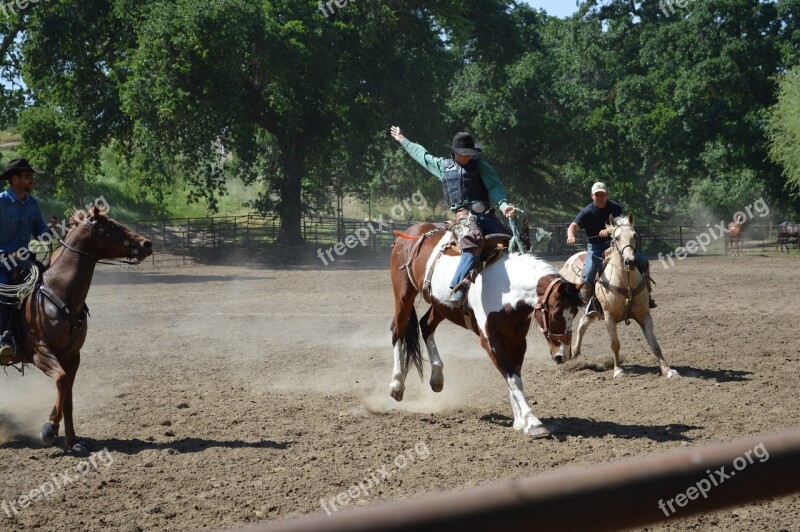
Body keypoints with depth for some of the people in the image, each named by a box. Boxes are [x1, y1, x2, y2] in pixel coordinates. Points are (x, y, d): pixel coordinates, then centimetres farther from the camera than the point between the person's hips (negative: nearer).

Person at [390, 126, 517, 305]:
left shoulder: (481, 166, 14)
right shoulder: (443, 166, 20)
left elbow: (495, 187, 1)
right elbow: (422, 155, 35)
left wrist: (503, 205, -20)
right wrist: (402, 140, 48)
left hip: (486, 215, 3)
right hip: (464, 215, -3)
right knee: (473, 243, -36)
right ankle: (458, 287, -50)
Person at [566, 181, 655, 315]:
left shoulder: (615, 208, -4)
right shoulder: (587, 212, -10)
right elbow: (573, 226, -19)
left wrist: (609, 231, -42)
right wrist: (571, 236, -44)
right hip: (596, 247, -3)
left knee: (643, 262, -7)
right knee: (589, 274, -28)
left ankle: (646, 294, 10)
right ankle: (589, 303, -8)